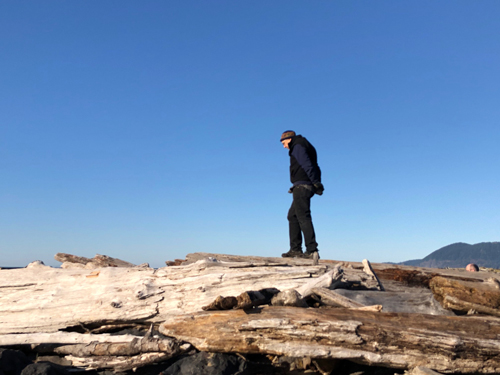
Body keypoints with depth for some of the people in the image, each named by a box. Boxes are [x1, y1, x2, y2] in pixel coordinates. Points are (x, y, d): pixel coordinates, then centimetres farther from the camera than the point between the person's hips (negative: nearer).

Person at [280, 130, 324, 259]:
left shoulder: (297, 147, -6)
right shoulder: (305, 146, 25)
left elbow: (307, 165, -19)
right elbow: (314, 167, 16)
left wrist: (316, 182, -25)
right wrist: (317, 182, 6)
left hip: (301, 186, -10)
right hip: (306, 188, 10)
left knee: (303, 217, -12)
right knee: (292, 216, 14)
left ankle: (311, 250, -15)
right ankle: (295, 249, 15)